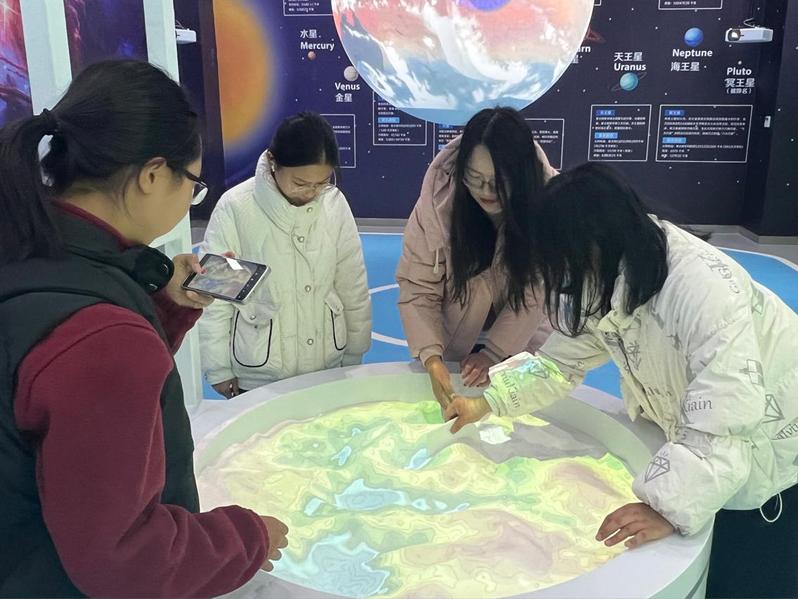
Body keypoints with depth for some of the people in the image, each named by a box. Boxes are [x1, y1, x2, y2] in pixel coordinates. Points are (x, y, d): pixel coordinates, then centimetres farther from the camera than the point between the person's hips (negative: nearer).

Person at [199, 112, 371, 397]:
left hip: (328, 370, 3)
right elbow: (215, 295, -7)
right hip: (257, 378, -3)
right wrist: (219, 371, -2)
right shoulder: (234, 208, -16)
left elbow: (353, 288, 1)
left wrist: (354, 357, 8)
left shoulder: (335, 203, -7)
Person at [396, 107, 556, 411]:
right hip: (453, 347, 0)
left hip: (521, 344, 0)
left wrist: (494, 354, -18)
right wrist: (432, 359, -32)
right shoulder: (440, 196, -27)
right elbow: (417, 288, -22)